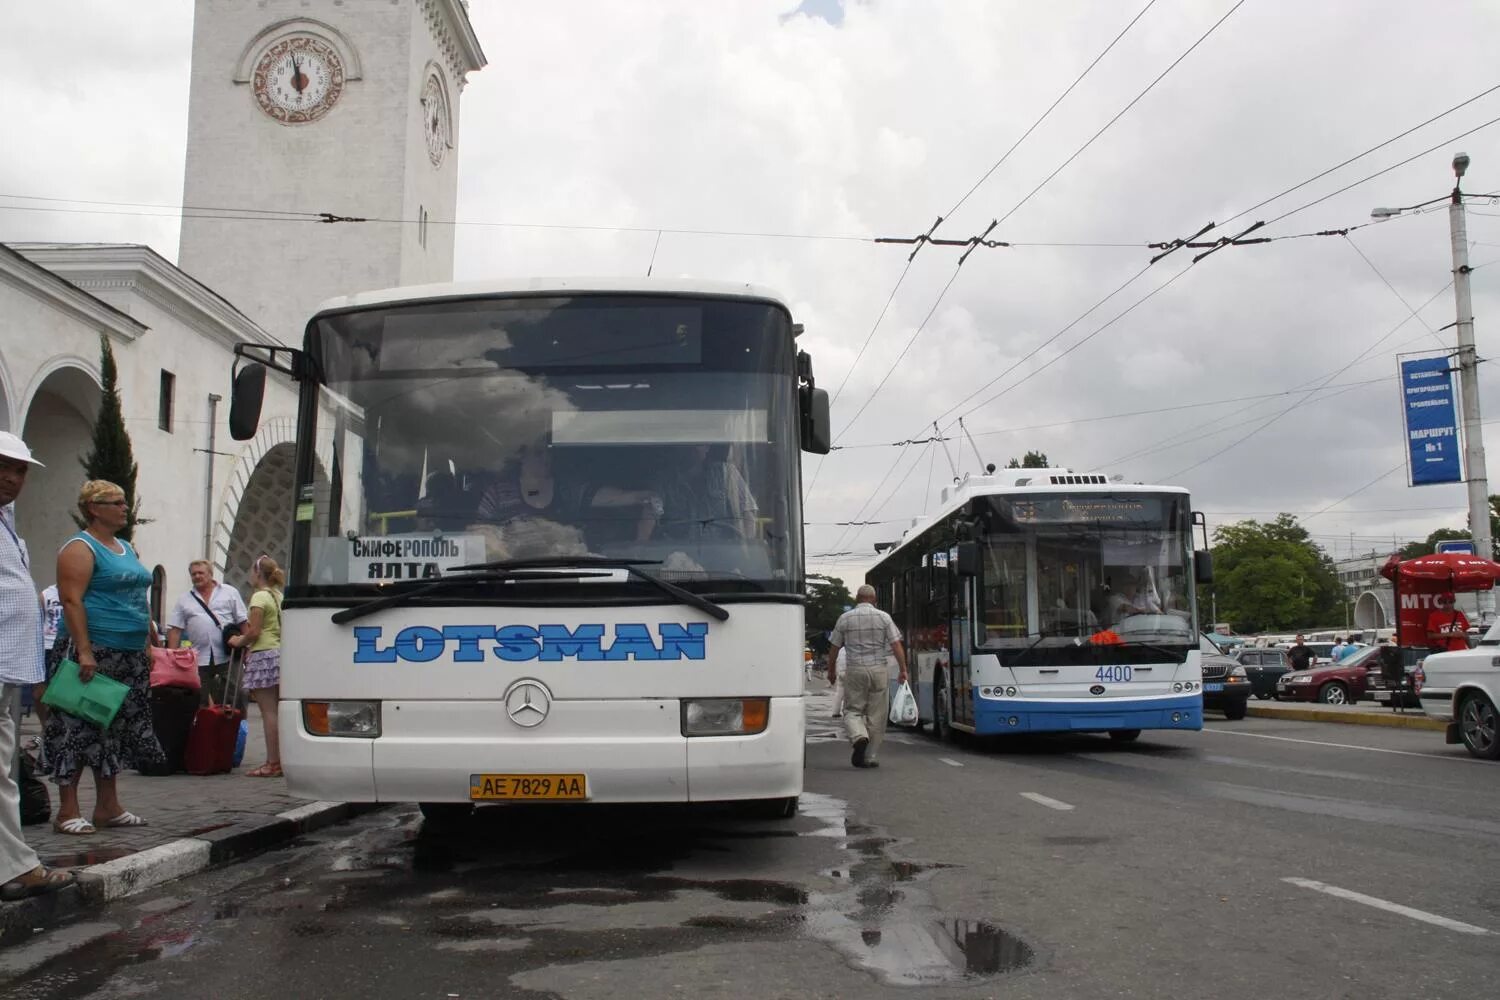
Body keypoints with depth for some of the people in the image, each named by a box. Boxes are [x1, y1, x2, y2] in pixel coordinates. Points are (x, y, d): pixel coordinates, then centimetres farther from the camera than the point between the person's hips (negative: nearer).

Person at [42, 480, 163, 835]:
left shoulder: (126, 548, 18)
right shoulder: (80, 549, -8)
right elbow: (72, 601, -17)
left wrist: (147, 644, 18)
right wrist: (84, 652, -24)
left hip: (128, 657, 9)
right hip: (92, 655, -9)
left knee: (115, 729, 11)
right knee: (79, 729, -5)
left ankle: (108, 806, 19)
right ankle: (67, 811, 1)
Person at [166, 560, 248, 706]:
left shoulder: (230, 593, 7)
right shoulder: (184, 600, 12)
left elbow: (242, 621, 5)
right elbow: (175, 630, 8)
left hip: (227, 656, -2)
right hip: (199, 659, 2)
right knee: (200, 701, 5)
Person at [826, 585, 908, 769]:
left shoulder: (845, 618, 3)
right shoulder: (883, 617, 1)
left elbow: (834, 648, 7)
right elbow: (896, 645, -4)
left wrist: (831, 670, 19)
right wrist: (903, 670, 1)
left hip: (854, 670, 0)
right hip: (878, 669, 0)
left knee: (852, 710, 9)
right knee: (876, 715, 8)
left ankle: (859, 737, -19)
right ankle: (869, 756, 10)